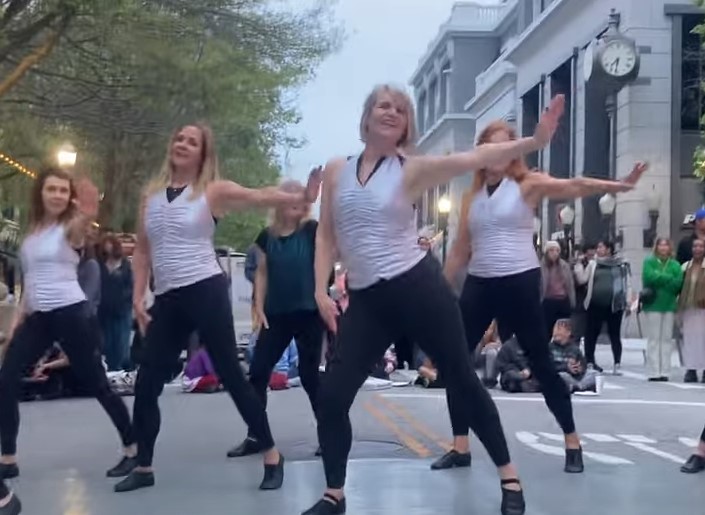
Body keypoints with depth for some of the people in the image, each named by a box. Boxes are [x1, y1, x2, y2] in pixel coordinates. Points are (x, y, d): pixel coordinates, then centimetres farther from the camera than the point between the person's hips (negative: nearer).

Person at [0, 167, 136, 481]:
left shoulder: (71, 227, -6)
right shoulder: (33, 230, 13)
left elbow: (84, 221, -33)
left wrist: (88, 213, -56)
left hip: (71, 313, -6)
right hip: (37, 317, 6)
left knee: (96, 384, -1)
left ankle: (132, 449, 12)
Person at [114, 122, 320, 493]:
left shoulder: (213, 191, -1)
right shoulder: (151, 194, 13)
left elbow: (259, 197, -17)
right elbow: (142, 251, 16)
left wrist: (301, 197, -34)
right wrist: (138, 298, 8)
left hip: (205, 291, -5)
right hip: (167, 300, 5)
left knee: (231, 376, -3)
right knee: (146, 384, 4)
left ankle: (272, 456, 8)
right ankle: (143, 467, 19)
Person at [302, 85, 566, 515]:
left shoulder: (412, 169, -2)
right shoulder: (336, 171, 8)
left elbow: (475, 158, -15)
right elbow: (326, 236, 11)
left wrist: (534, 141, -28)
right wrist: (321, 289, 1)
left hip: (418, 286, -3)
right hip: (366, 300, 3)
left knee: (463, 380, 5)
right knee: (332, 396, -1)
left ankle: (509, 478, 20)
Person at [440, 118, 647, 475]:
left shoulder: (528, 185, -1)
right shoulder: (471, 197, 12)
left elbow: (574, 187, -17)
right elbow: (460, 250, 16)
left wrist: (620, 186, -32)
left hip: (520, 283, -5)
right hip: (479, 284, 5)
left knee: (541, 364, 1)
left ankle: (572, 442, 16)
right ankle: (460, 446, 11)